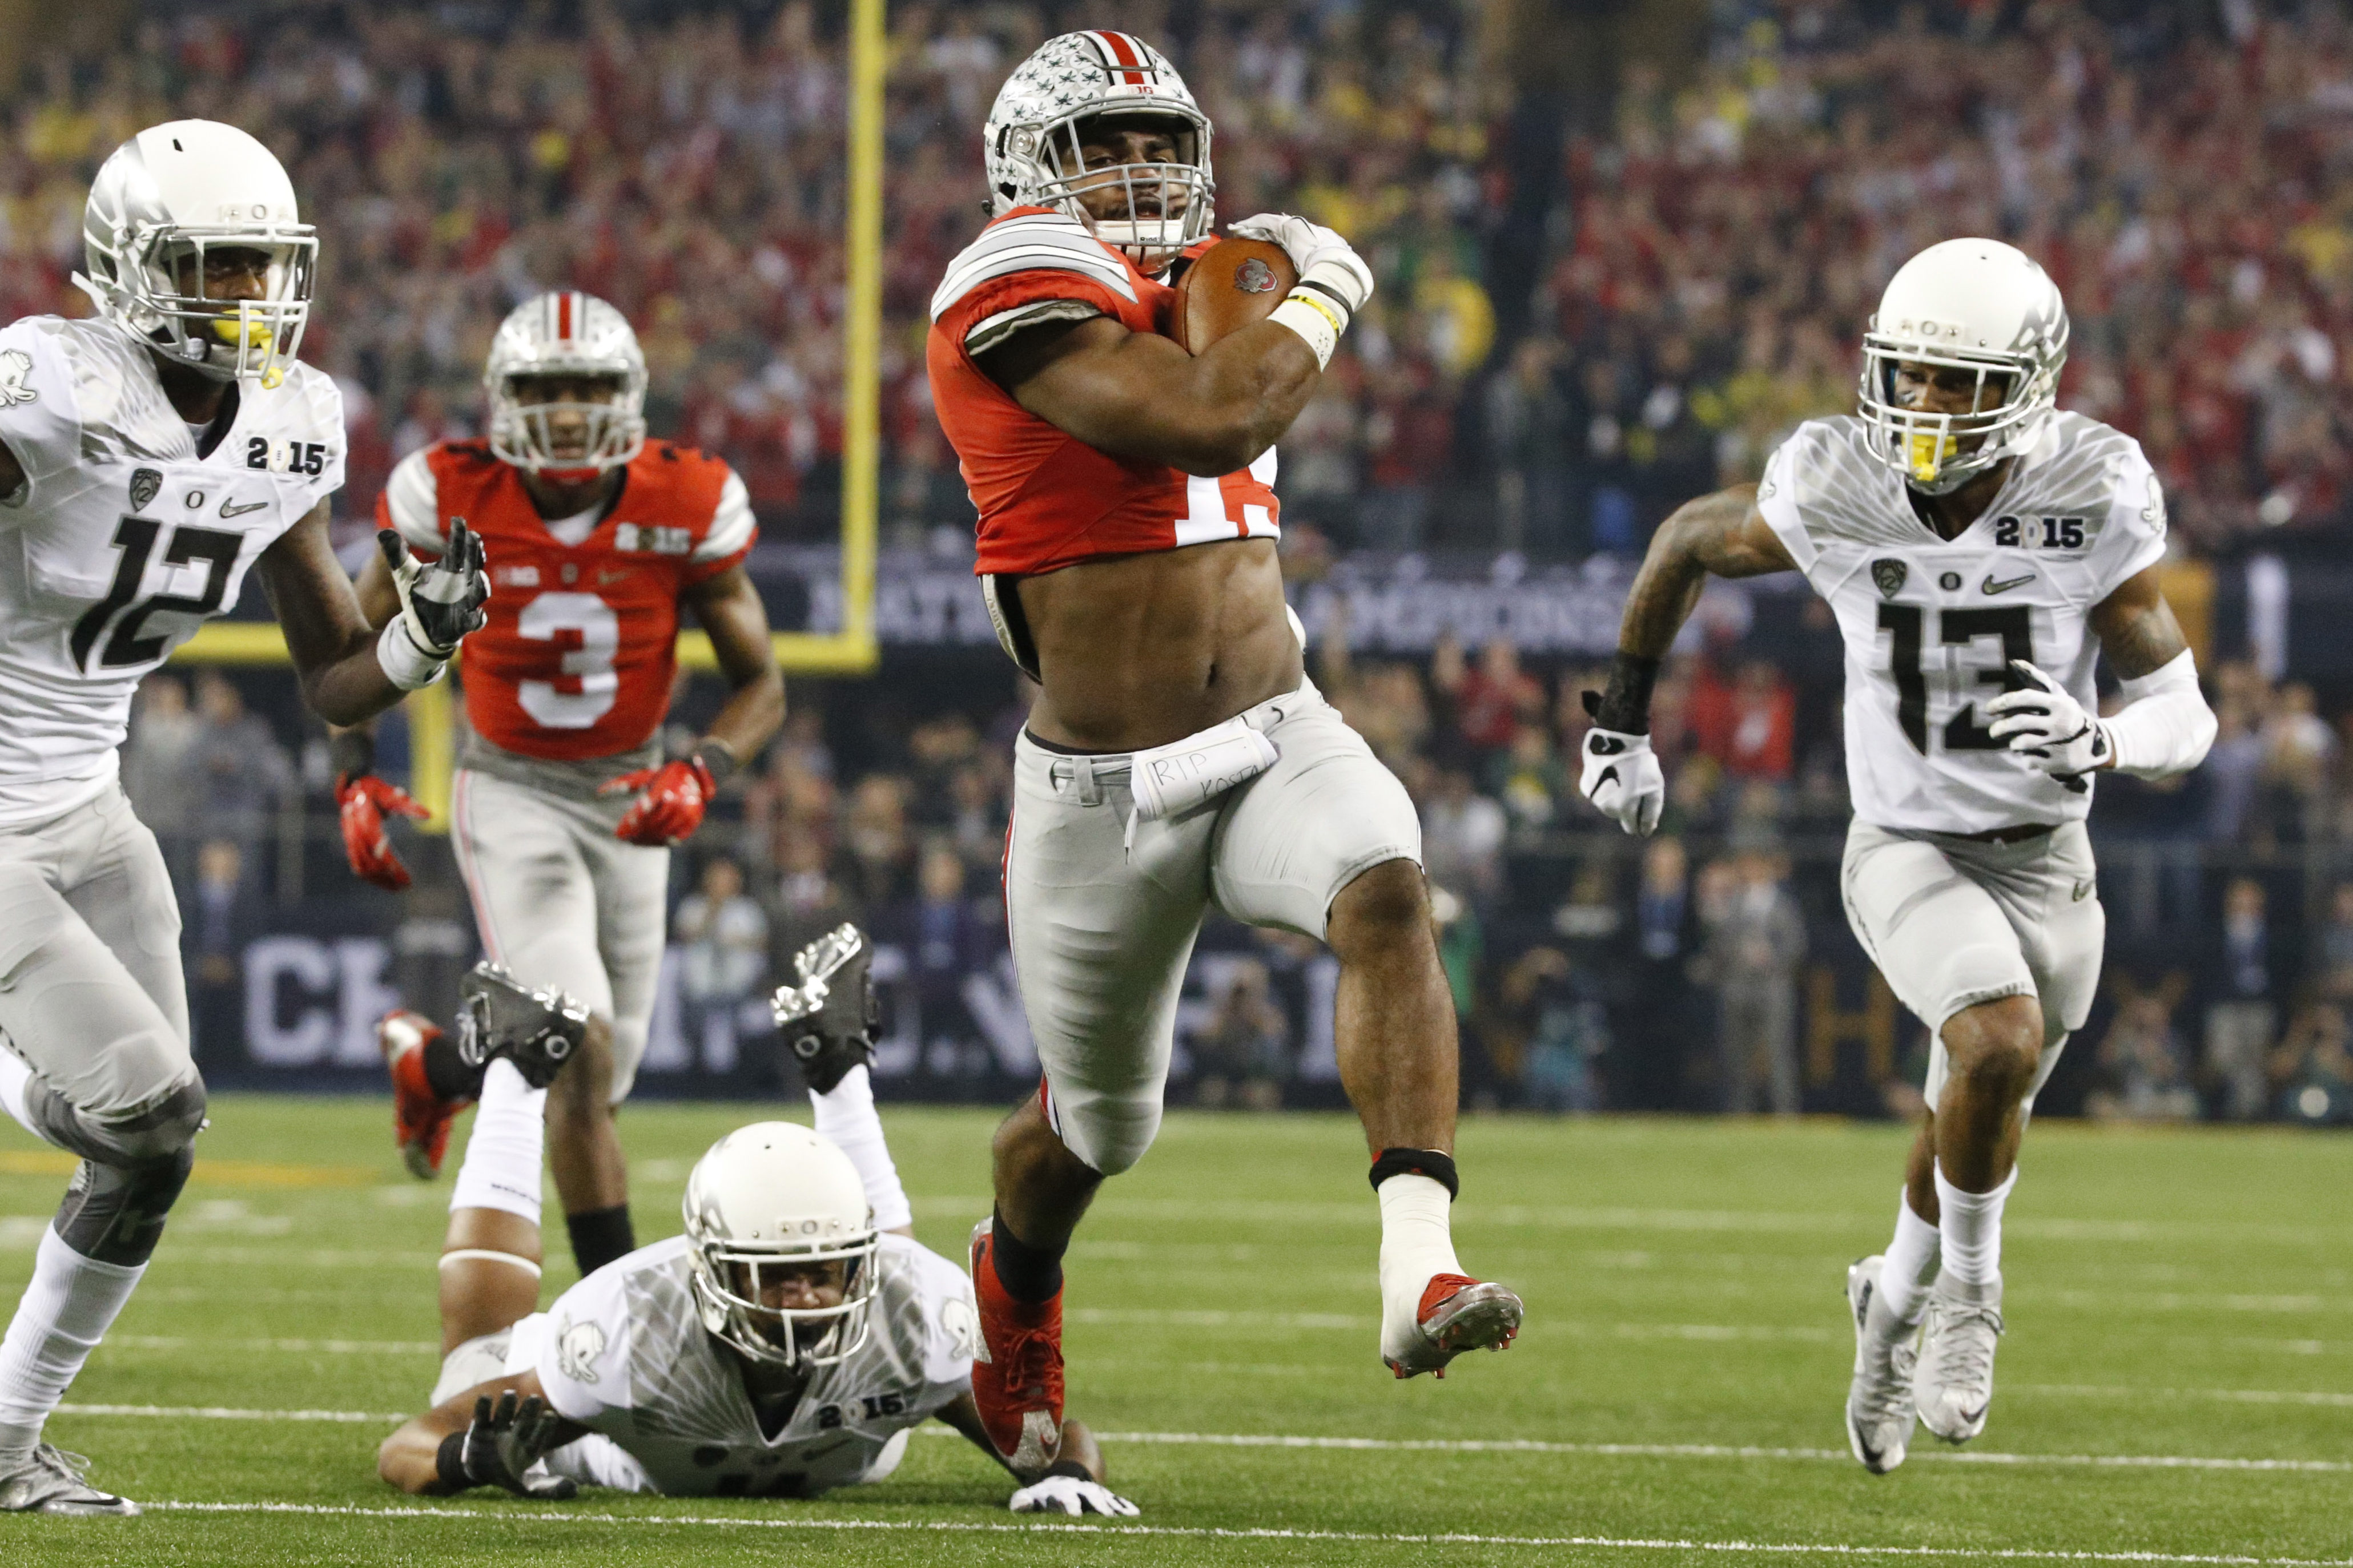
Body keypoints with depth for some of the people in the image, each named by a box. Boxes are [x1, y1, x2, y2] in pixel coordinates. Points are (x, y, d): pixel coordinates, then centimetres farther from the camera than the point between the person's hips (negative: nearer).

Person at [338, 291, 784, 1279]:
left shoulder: (687, 508, -13)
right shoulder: (450, 498, -15)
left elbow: (761, 686, -5)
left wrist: (700, 777, -24)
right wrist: (356, 779, -12)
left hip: (628, 793, 3)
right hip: (510, 791, -3)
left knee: (590, 1081, 11)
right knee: (582, 1053, -21)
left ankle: (434, 1067, 45)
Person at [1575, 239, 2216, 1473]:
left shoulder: (2093, 502, -19)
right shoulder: (1836, 491, -18)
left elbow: (2183, 721, -15)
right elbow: (1689, 542, 4)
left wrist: (2097, 741, -37)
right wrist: (1622, 717, 7)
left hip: (2044, 857, 2)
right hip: (1907, 850, -2)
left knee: (1975, 1134, 15)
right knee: (2002, 1042, -29)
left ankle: (1897, 1302, 48)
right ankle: (1968, 1289, -3)